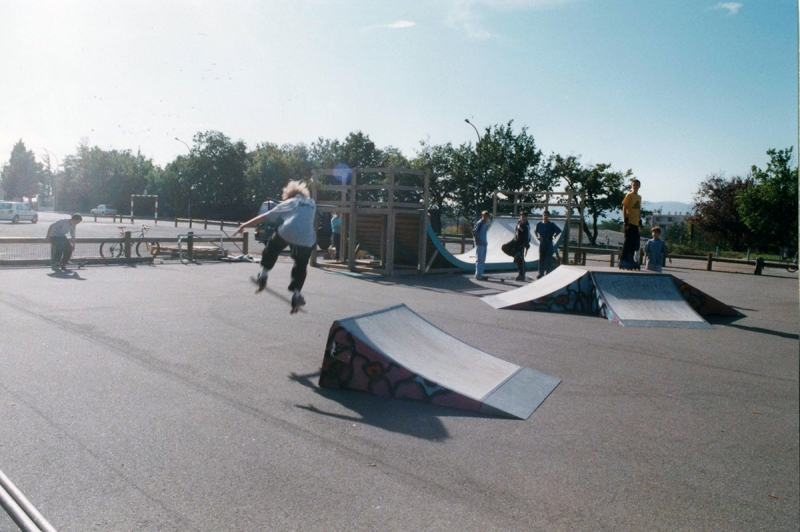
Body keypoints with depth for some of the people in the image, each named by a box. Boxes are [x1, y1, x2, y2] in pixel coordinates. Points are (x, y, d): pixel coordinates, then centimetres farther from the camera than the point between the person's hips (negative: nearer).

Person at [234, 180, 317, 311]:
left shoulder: (288, 203, 20)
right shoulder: (312, 204, 27)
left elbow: (265, 216, 18)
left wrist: (244, 225, 22)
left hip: (287, 233, -2)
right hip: (307, 240, 2)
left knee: (271, 247, 28)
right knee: (301, 266, 21)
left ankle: (263, 274, 23)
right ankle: (296, 294, 11)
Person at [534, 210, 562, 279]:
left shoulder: (551, 225, -4)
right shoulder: (539, 224, 4)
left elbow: (559, 231, 2)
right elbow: (535, 231, 20)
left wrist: (553, 237, -6)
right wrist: (537, 237, 4)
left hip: (549, 244, -3)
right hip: (541, 244, 3)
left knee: (548, 260, -3)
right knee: (541, 259, 8)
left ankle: (548, 274, 3)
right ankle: (541, 273, 16)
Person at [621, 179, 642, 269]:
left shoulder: (639, 197, 17)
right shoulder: (629, 195, -4)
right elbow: (624, 208, -9)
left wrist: (640, 221, 17)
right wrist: (625, 221, -16)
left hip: (636, 223, 7)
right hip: (629, 222, -7)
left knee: (635, 242, 8)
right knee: (628, 241, -10)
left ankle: (630, 259, 17)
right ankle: (623, 259, -6)